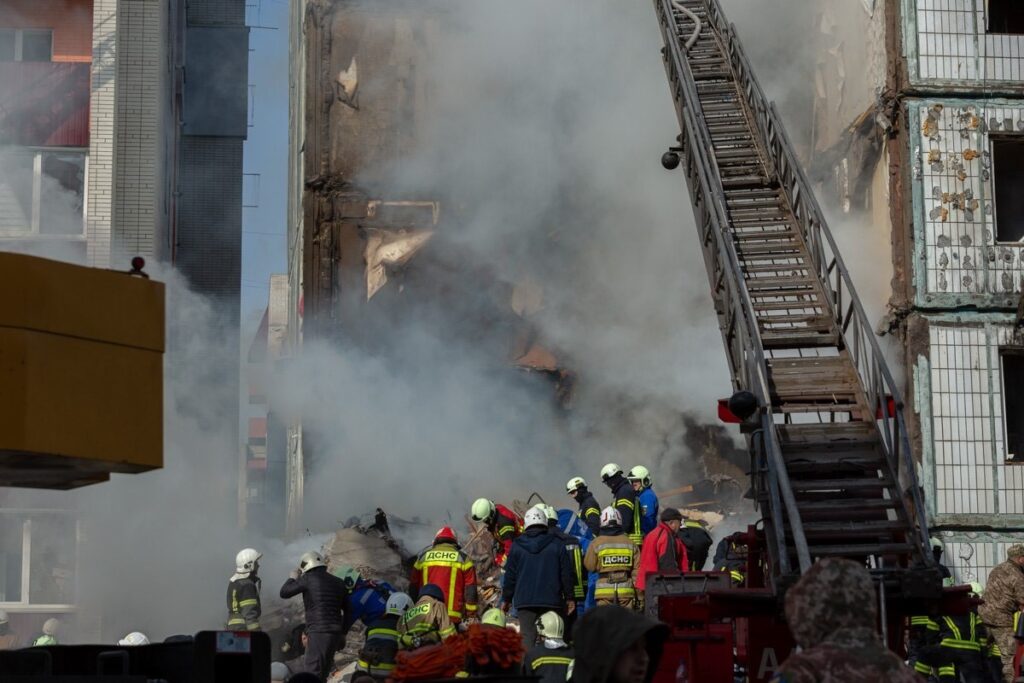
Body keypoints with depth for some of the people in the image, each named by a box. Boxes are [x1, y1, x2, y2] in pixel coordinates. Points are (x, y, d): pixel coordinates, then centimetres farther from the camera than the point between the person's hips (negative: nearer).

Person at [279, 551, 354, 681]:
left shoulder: (308, 579, -3)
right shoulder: (338, 582, 17)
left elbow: (284, 593, 4)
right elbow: (348, 611, 18)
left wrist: (292, 578, 22)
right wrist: (343, 634, 25)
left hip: (318, 633, -7)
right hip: (336, 633, 7)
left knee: (313, 673, -11)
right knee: (322, 673, 14)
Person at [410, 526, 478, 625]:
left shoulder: (423, 557, 14)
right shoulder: (463, 559, 6)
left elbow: (413, 587, 17)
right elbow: (470, 589, 2)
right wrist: (471, 615, 5)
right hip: (453, 615, -2)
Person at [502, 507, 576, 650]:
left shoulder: (517, 546, 4)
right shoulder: (556, 544, 2)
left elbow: (510, 576, 5)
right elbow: (566, 573, 3)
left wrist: (506, 599, 14)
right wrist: (569, 598, 10)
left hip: (525, 601, 0)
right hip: (551, 600, 0)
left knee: (527, 635, -1)